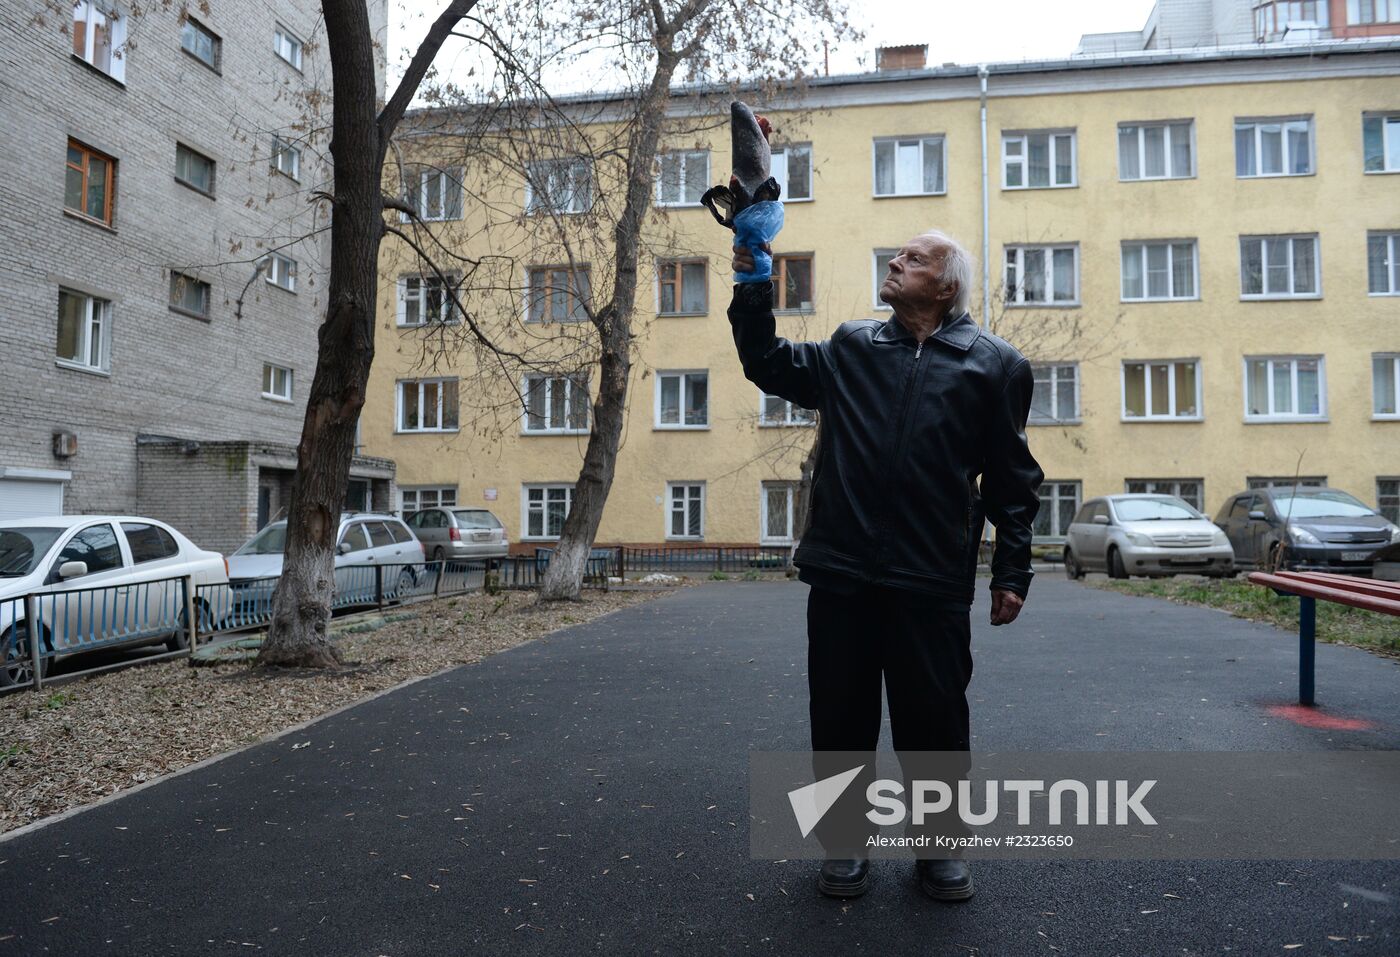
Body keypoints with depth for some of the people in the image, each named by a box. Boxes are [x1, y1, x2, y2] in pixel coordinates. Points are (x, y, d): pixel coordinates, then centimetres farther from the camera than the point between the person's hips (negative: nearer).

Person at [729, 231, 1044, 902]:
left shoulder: (994, 363, 5)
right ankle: (845, 843, 29)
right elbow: (770, 365, 16)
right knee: (840, 718, 11)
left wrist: (1011, 570, -1)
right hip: (840, 575, 3)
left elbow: (1014, 478, 3)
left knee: (934, 720, 9)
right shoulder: (851, 348, 14)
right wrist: (753, 295, 4)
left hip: (932, 584, -2)